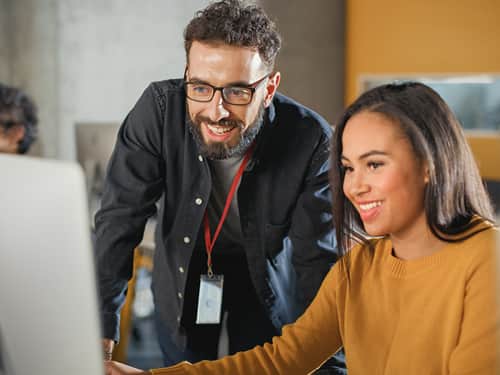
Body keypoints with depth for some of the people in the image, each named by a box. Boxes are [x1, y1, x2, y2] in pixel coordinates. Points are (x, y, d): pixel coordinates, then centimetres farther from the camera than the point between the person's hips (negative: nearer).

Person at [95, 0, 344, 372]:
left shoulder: (312, 142, -29)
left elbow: (319, 261, -23)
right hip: (183, 274, 1)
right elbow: (119, 220, -24)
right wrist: (99, 333, -30)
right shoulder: (159, 108, -26)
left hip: (267, 278, -1)